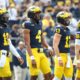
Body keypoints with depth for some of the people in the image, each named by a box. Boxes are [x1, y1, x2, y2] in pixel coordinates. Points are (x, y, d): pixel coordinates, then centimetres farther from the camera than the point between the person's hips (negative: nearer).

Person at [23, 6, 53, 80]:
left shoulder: (39, 24, 13)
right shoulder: (28, 25, -11)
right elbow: (27, 43, -16)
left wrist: (48, 47, 4)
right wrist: (32, 57, -22)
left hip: (41, 52, 8)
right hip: (33, 52, -8)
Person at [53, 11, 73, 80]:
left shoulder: (67, 30, 13)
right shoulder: (59, 29, -15)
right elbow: (55, 45, -19)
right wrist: (59, 58, -23)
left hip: (67, 55, 9)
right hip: (61, 55, -9)